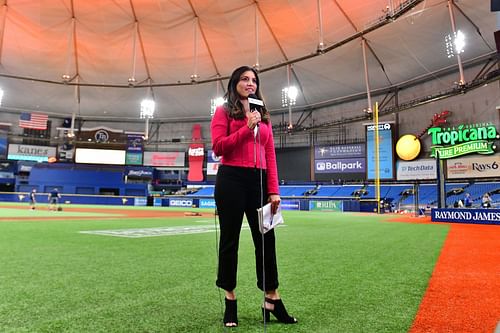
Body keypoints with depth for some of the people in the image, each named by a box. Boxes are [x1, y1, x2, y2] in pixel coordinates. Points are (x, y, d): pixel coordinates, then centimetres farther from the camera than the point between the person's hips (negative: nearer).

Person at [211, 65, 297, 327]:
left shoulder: (263, 115, 18)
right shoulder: (224, 111, 6)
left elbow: (270, 154, 10)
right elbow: (218, 147, -7)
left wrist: (273, 190, 2)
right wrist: (247, 128, -13)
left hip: (258, 181, 4)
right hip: (231, 180, -4)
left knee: (266, 239, 5)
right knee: (230, 239, 4)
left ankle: (272, 301, 16)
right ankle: (230, 301, 18)